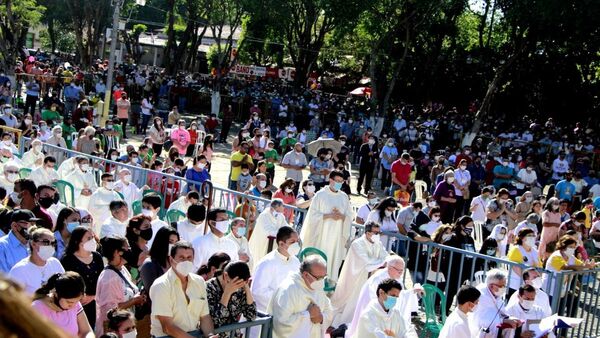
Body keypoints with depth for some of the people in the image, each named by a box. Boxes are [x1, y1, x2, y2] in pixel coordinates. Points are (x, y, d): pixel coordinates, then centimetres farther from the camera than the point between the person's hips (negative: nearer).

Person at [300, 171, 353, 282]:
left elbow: (350, 216, 9)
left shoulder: (344, 197, 9)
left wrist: (341, 216, -12)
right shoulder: (320, 194, -3)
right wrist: (329, 215, -17)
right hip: (322, 234, -4)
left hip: (337, 235, 4)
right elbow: (313, 214, -7)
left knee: (334, 260, 4)